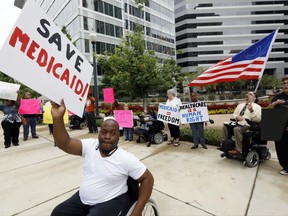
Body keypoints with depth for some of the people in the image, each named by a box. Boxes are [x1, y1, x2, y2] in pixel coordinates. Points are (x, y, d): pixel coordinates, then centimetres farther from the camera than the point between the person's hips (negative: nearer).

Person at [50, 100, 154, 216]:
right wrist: (58, 118, -32)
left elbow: (147, 179, -13)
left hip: (111, 202, -5)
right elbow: (65, 144, -16)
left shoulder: (126, 159, -18)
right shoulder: (90, 145, -7)